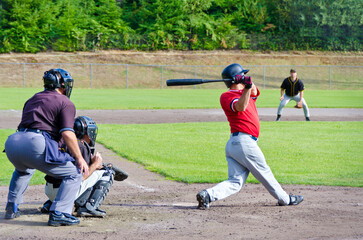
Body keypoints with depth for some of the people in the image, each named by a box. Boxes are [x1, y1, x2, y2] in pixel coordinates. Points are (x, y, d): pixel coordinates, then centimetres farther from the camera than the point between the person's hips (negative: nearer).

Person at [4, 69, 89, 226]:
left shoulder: (33, 99, 30)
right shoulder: (66, 103, 8)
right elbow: (67, 133, -7)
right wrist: (79, 158, -1)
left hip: (12, 143, 7)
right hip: (35, 144, -7)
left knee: (23, 170, 41)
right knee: (75, 173, 5)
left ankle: (11, 207, 32)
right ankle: (58, 213, -9)